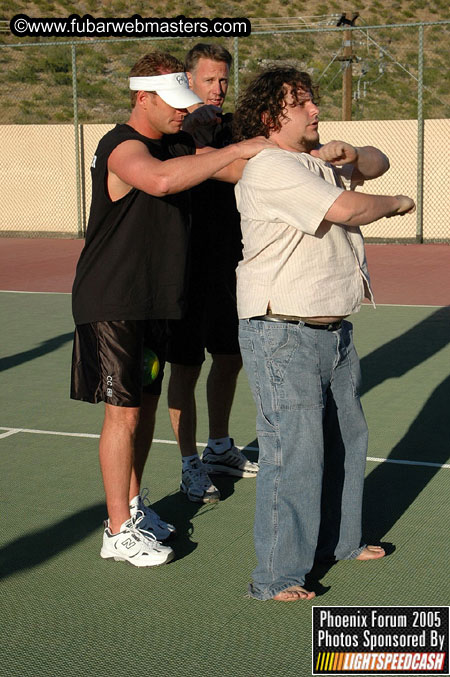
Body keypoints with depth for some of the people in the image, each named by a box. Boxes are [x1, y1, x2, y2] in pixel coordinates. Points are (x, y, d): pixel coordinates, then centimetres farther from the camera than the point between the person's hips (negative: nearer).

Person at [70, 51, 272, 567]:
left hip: (153, 299, 9)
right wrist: (238, 150, -37)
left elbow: (232, 169, 11)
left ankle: (133, 504, 30)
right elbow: (160, 179, -41)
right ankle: (119, 532, 7)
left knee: (146, 404, 15)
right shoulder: (123, 147, -19)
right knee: (123, 412, -4)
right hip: (111, 303, -8)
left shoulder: (177, 146, 9)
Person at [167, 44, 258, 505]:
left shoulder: (231, 127, 11)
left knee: (230, 359, 17)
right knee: (186, 367, 1)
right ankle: (190, 467, 13)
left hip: (229, 264, 7)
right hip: (189, 265, -7)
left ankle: (219, 448, 36)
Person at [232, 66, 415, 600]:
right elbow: (347, 209, -24)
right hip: (283, 338, -10)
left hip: (333, 330, 10)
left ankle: (340, 541, 38)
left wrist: (351, 155, 1)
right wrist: (396, 203, -5)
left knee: (346, 438, 20)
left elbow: (377, 163, 24)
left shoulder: (318, 158, 13)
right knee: (294, 450, -10)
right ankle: (276, 577, 1)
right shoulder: (270, 168, -17)